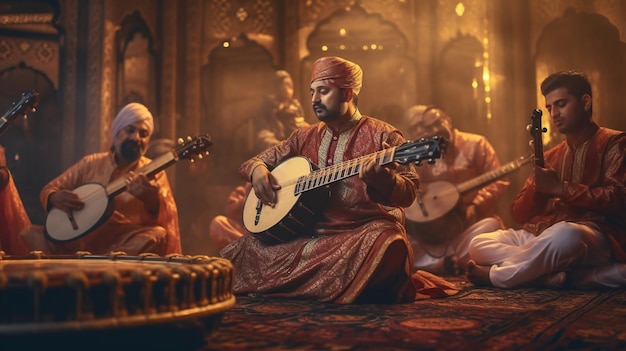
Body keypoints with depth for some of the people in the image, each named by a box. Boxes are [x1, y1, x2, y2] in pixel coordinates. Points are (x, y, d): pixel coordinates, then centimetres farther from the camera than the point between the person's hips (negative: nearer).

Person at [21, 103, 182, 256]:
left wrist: (151, 198, -31)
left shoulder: (153, 172, 5)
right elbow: (48, 190, 16)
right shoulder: (90, 163, 13)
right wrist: (55, 198, -9)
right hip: (80, 240, 2)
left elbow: (168, 217, -8)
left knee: (158, 236, -33)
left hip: (125, 245, -1)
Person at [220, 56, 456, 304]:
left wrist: (380, 179, -31)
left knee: (386, 245, -37)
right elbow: (254, 162, 22)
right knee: (245, 249, -9)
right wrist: (257, 170, -3)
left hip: (364, 231, -5)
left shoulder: (382, 136, -1)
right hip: (308, 234, 5)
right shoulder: (304, 137, 15)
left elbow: (408, 192, -9)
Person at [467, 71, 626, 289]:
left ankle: (495, 275, -21)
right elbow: (520, 215, 15)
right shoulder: (550, 156, 23)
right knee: (478, 245, -14)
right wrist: (537, 183, -4)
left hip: (593, 234, -6)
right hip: (540, 235, 7)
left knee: (565, 235, -41)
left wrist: (560, 188, -10)